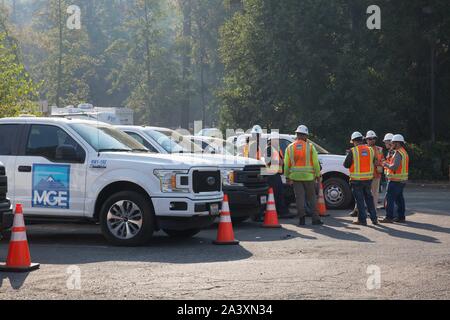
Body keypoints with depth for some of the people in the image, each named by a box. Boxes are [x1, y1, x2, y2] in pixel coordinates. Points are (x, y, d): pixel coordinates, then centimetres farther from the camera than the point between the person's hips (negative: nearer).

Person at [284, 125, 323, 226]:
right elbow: (315, 162, -3)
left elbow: (286, 164, 4)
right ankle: (315, 218, 8)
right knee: (312, 197, 8)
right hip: (308, 176, -1)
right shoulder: (310, 146, -2)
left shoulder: (290, 147, 4)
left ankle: (301, 217, -4)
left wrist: (287, 176, 11)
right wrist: (318, 175, 5)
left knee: (299, 197, 3)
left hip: (295, 176, 1)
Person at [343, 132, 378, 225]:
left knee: (360, 200, 3)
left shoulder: (353, 151, -12)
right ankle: (374, 218, 18)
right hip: (368, 178, 5)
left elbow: (346, 164, -8)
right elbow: (373, 163, 11)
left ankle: (362, 219, 4)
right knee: (369, 198, 16)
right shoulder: (370, 150, 3)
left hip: (357, 180, -4)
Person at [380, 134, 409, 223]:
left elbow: (394, 167, -24)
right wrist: (388, 163, 11)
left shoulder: (398, 153, -17)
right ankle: (401, 217, 17)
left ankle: (389, 217, -9)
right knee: (399, 198, 14)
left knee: (390, 198, -7)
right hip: (402, 180, 10)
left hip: (395, 180, -10)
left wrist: (386, 165, -8)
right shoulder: (404, 152, 16)